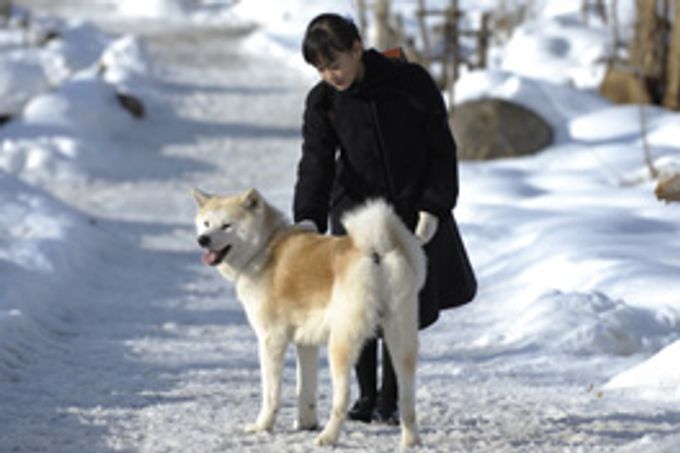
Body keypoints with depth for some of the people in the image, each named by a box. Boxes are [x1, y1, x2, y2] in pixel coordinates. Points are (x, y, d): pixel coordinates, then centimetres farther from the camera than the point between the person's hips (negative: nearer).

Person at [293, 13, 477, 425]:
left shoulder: (411, 83, -11)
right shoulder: (322, 102, -6)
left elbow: (442, 150, -6)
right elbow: (316, 164, -15)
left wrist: (435, 209, -13)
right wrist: (308, 218, -30)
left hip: (414, 211, -1)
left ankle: (390, 401, 10)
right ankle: (366, 396, 12)